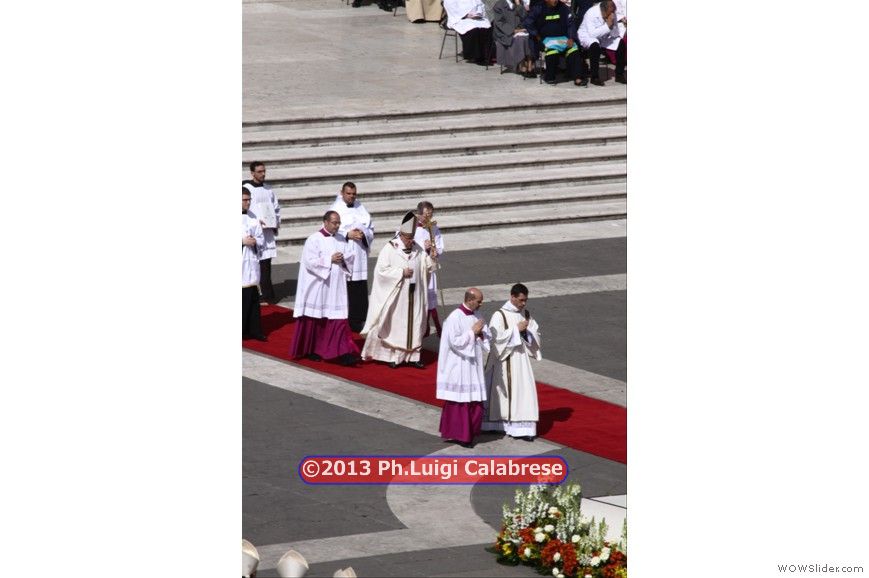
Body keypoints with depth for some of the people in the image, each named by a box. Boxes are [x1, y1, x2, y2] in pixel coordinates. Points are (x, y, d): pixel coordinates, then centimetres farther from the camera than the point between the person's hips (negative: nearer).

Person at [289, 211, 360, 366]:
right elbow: (310, 261, -15)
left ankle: (343, 353, -10)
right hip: (318, 286, -4)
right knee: (315, 320, 8)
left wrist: (343, 259, -9)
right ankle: (310, 350, 23)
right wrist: (330, 259, -17)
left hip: (336, 287, 4)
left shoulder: (341, 239, 9)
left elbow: (350, 257, 13)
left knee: (339, 319, -4)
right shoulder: (314, 240, -8)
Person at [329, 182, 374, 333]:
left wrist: (363, 234, -8)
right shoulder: (335, 209, -1)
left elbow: (371, 230, 13)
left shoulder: (361, 209, 12)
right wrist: (348, 235, -16)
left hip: (359, 257, 4)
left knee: (359, 291, 2)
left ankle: (357, 323, 9)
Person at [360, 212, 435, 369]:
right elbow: (381, 270, -14)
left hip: (413, 296, 5)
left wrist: (431, 257, -10)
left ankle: (412, 356, 12)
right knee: (395, 325, 1)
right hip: (396, 296, -5)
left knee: (414, 324, 5)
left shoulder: (417, 249, 7)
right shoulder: (390, 249, -9)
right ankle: (392, 356, 8)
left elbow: (427, 267, 10)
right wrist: (401, 272, -17)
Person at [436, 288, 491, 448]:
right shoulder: (455, 318, -16)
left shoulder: (476, 316, 7)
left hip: (473, 365, 7)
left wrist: (481, 334, -10)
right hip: (458, 367, -7)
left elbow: (488, 339, 12)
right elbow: (455, 342, -21)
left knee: (475, 401, 8)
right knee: (459, 401, -1)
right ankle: (457, 434, 9)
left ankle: (468, 433, 18)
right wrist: (472, 332, -17)